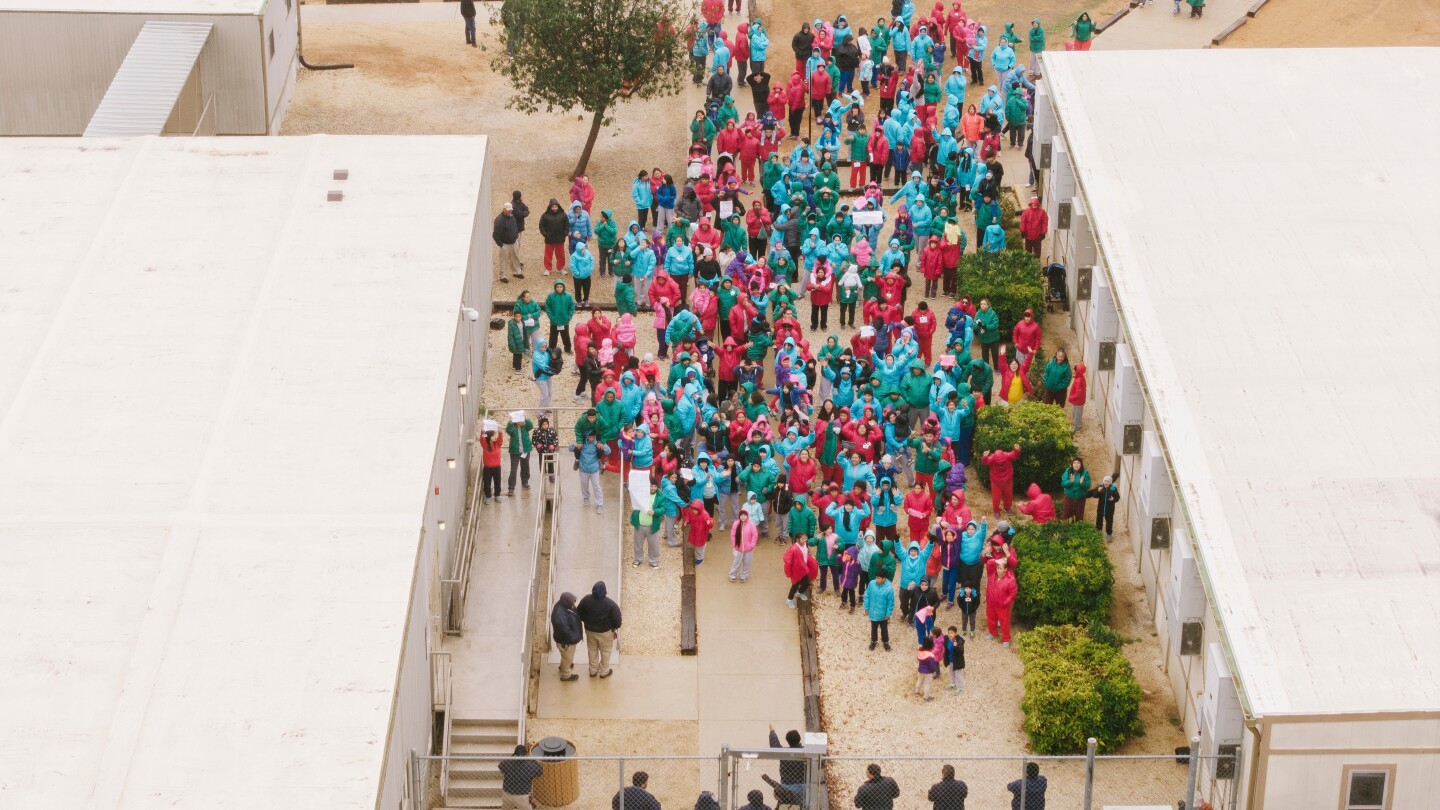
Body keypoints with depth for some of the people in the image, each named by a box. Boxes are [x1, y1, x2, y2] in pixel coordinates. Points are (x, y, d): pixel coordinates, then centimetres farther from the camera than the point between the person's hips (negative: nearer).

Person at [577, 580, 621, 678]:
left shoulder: (586, 600, -20)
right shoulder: (610, 603, -29)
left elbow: (579, 614, -5)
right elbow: (616, 618, -19)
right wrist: (615, 629, 1)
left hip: (590, 630, 3)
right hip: (605, 632, -3)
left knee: (592, 651, 25)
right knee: (605, 652, 21)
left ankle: (593, 671, 40)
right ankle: (604, 672, 36)